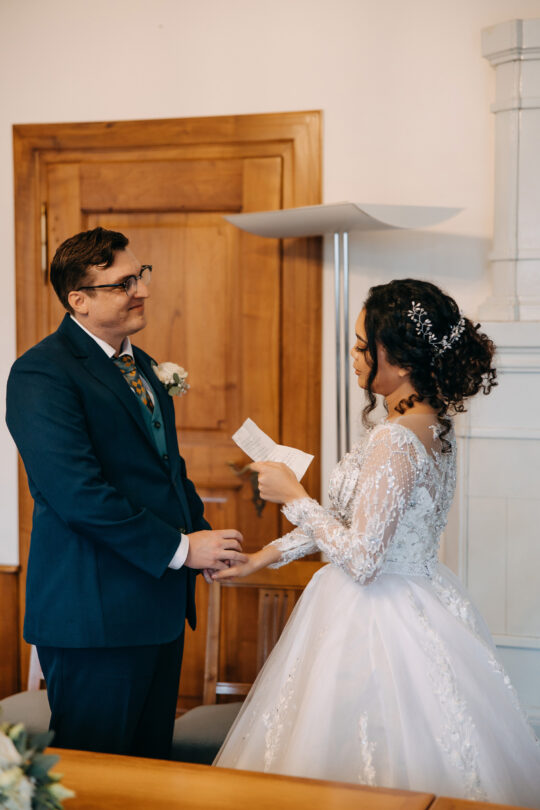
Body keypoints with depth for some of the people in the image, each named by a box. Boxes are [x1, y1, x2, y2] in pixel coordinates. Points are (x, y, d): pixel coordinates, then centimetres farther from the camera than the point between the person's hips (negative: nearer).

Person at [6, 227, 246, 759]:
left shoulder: (142, 366, 16)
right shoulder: (42, 374, -14)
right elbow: (75, 491, -23)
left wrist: (204, 537, 5)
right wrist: (179, 549, -18)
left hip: (161, 604, 9)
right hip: (94, 612, -8)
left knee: (150, 762, 16)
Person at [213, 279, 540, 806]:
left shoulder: (395, 440, -24)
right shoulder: (433, 426, 5)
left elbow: (361, 559, -23)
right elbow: (356, 518, 14)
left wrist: (294, 497, -11)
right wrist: (265, 556, 16)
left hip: (375, 621, -9)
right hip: (420, 605, 9)